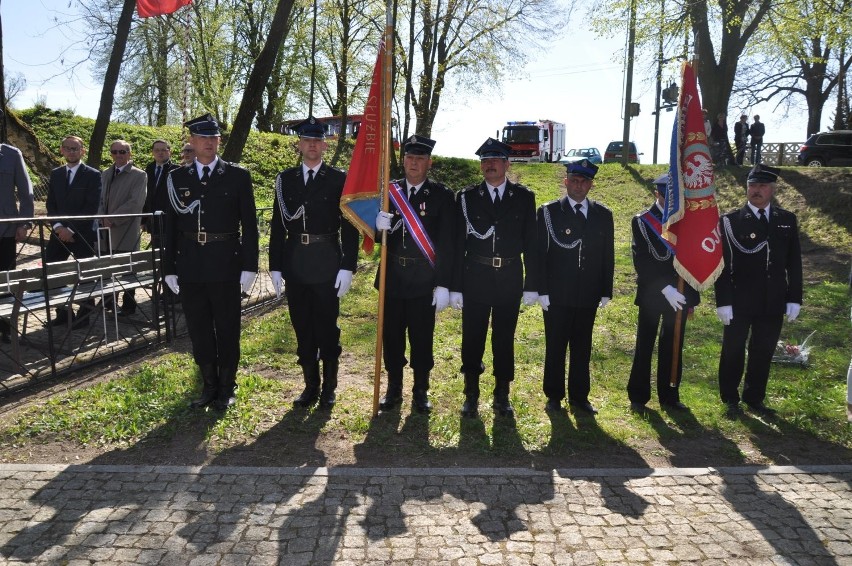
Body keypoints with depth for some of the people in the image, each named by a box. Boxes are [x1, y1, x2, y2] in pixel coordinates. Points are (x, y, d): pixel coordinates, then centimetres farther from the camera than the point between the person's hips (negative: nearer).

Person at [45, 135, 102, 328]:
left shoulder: (93, 175, -3)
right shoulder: (55, 174, 13)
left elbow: (92, 207, -10)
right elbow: (51, 204, 11)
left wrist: (71, 229, -14)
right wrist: (58, 226, -6)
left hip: (83, 233, -5)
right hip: (59, 232, 5)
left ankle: (84, 315, 11)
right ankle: (63, 313, 11)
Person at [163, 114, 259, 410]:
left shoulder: (237, 175, 0)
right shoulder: (177, 178, 7)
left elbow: (249, 223, -1)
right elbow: (171, 226, 9)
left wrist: (249, 266, -6)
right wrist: (169, 268, 6)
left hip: (225, 266, -2)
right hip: (190, 268, 3)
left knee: (227, 330, 6)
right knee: (199, 331, 10)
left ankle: (226, 389, 21)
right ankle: (209, 386, 25)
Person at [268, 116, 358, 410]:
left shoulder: (339, 179, -1)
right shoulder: (285, 179, 7)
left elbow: (349, 226, -3)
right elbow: (278, 226, 7)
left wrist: (348, 266, -9)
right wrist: (275, 267, 3)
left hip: (327, 265, -3)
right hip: (294, 264, 3)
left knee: (327, 328, 5)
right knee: (303, 329, 10)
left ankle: (329, 387, 20)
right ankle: (310, 386, 24)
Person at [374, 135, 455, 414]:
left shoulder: (442, 196, -2)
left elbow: (446, 244, -5)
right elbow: (378, 234, 7)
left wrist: (443, 285, -10)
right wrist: (380, 226, -17)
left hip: (424, 281, -3)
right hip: (392, 278, 3)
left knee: (422, 338, 6)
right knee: (391, 336, 10)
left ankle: (420, 391, 22)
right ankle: (393, 389, 26)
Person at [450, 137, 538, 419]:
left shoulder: (524, 197, 4)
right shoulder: (467, 197, 2)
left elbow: (530, 243, 4)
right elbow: (458, 244, 0)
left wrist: (531, 285, 0)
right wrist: (455, 286, -4)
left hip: (509, 280, 1)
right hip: (475, 279, 0)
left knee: (505, 340, 9)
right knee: (472, 339, 6)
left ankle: (502, 396, 22)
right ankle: (471, 395, 20)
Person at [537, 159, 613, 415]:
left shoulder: (603, 215, 7)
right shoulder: (548, 212, -2)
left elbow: (608, 256, 8)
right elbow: (540, 254, -4)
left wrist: (606, 292, 4)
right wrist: (542, 291, -8)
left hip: (588, 295, 3)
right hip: (557, 295, -2)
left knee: (582, 347, 11)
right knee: (555, 347, 6)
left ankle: (579, 396, 24)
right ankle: (554, 396, 19)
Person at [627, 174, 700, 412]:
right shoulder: (641, 221, -4)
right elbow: (642, 261, -12)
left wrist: (692, 296, 8)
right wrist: (665, 288, -20)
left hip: (679, 295, 4)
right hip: (651, 294, -3)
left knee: (673, 347, 9)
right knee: (644, 346, 4)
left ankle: (669, 396, 20)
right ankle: (638, 397, 14)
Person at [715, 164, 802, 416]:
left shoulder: (787, 220, 6)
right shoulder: (731, 221, -6)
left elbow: (794, 263, 8)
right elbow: (722, 264, -8)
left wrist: (794, 299, 3)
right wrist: (723, 302, -12)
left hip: (773, 303, 3)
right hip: (739, 302, -3)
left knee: (763, 353, 12)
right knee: (733, 352, 8)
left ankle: (755, 398, 28)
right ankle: (730, 399, 24)